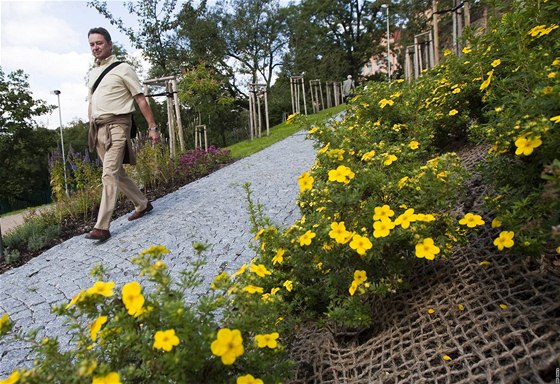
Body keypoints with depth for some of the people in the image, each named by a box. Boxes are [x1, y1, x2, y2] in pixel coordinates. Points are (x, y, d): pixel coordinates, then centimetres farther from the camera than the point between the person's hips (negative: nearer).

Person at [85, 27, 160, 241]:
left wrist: (152, 127, -8)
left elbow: (141, 99, -3)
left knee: (110, 174, -15)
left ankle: (102, 227, -16)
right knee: (117, 173, 11)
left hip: (116, 125, -7)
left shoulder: (122, 69, 0)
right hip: (98, 128, 8)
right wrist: (92, 130, 19)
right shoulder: (91, 74, 19)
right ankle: (142, 204, 29)